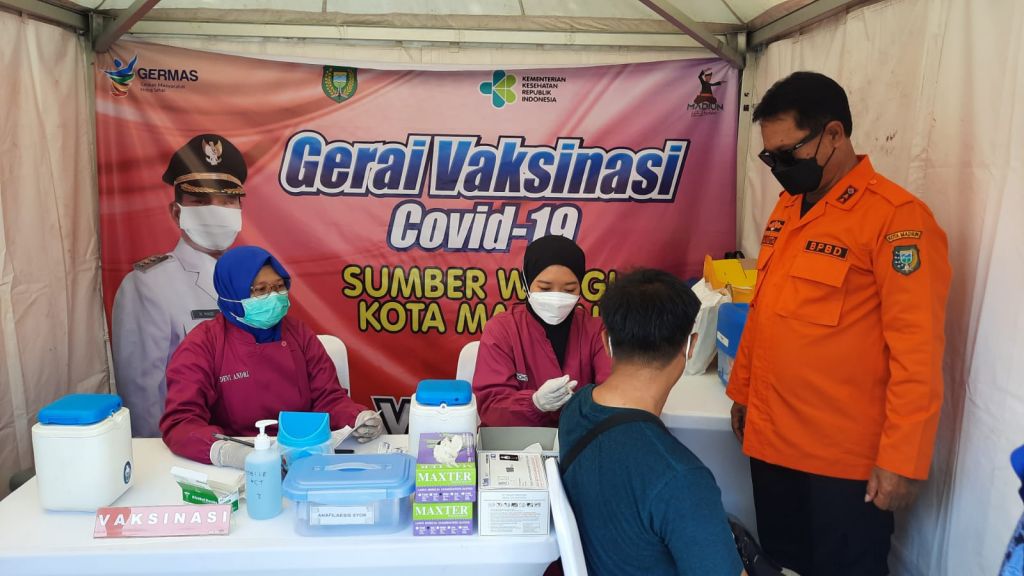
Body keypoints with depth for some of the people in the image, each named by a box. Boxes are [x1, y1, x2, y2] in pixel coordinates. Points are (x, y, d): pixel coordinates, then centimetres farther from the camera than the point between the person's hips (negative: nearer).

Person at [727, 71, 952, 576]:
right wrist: (742, 389, 18)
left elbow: (917, 352, -17)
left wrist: (901, 461, -17)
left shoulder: (896, 216, -14)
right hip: (771, 439, 7)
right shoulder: (785, 208, 9)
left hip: (846, 457, -6)